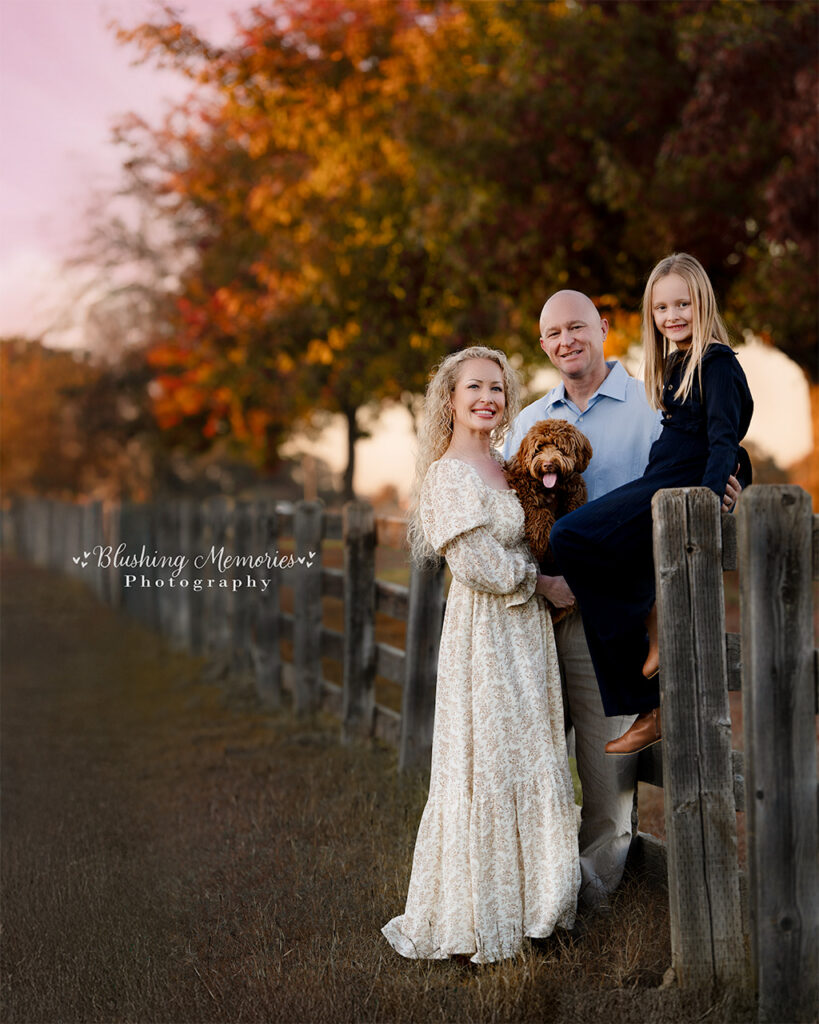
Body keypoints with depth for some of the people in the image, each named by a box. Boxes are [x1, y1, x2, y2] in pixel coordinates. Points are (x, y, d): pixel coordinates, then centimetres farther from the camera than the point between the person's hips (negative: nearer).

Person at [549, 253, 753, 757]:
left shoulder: (717, 363, -7)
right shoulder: (675, 365, 21)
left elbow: (724, 440, -17)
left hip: (682, 488, -9)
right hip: (658, 489, 10)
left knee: (569, 539, -22)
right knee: (616, 589, 5)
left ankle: (655, 620, -10)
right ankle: (648, 712, 8)